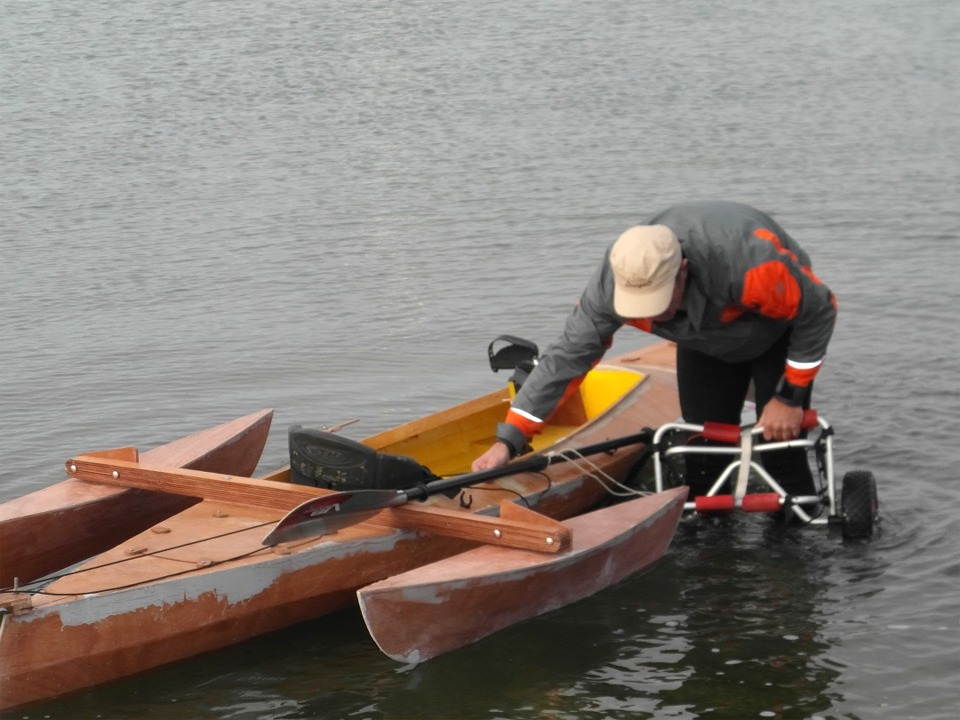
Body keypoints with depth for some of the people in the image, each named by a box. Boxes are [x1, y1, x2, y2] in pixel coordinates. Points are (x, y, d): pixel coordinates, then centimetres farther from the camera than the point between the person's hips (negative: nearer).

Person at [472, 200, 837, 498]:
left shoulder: (750, 264, -46)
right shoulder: (615, 280, -33)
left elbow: (820, 310, -28)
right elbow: (567, 357, -26)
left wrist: (790, 398, -22)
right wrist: (507, 441, -31)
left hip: (778, 333, -4)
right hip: (706, 343, 4)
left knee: (780, 452, -11)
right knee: (703, 455, -2)